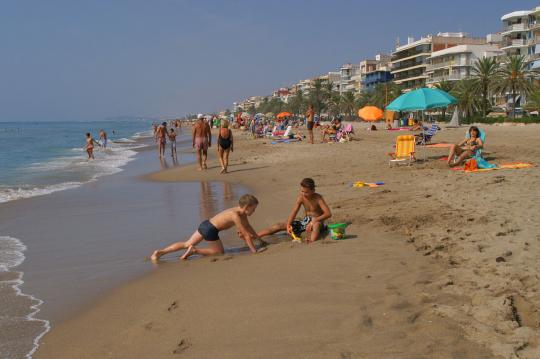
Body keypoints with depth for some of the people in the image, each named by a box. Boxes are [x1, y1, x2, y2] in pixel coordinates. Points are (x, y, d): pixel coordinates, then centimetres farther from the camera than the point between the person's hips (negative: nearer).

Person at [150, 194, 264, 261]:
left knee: (187, 244, 15)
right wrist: (254, 250, -13)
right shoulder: (236, 216, -18)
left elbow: (248, 226, 24)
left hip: (205, 224, 9)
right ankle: (195, 250, -2)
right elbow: (246, 235, -17)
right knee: (220, 252, 8)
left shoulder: (240, 211, 10)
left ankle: (160, 252, 8)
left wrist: (258, 237, 29)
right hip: (210, 230, -9)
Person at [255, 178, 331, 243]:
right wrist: (288, 225, -28)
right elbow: (293, 213, -10)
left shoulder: (318, 198, -19)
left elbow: (328, 213, -28)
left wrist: (314, 221, -37)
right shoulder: (301, 197, -7)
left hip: (317, 222, -2)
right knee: (279, 226, -9)